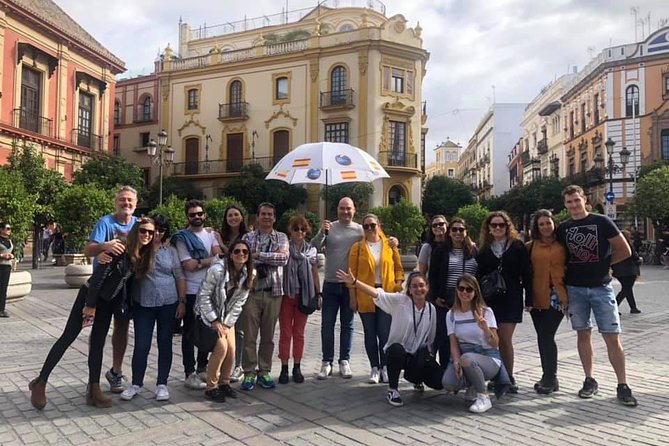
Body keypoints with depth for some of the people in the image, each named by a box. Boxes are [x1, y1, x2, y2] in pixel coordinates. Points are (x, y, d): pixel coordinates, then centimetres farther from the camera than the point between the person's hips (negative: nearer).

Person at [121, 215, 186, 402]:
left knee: (165, 343, 8)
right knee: (141, 345, 3)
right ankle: (136, 384, 21)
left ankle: (162, 384, 20)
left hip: (168, 304, 1)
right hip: (143, 304, -1)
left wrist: (182, 301, -1)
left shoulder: (171, 251, 4)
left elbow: (179, 277, 5)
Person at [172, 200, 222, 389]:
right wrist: (210, 260, -6)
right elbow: (189, 265, -14)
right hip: (191, 292, -5)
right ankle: (190, 374, 10)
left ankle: (202, 368, 27)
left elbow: (218, 255, -4)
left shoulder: (211, 234, 11)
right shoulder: (182, 238, -4)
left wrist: (199, 261, -14)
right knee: (190, 333, 4)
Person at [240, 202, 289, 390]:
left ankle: (264, 372, 21)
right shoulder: (248, 237, 7)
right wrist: (270, 259, -14)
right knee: (249, 335, 2)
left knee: (268, 336, 9)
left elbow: (283, 257, -11)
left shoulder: (281, 237, 7)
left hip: (273, 292, 1)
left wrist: (258, 255, -13)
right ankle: (249, 373, 13)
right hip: (251, 291, -1)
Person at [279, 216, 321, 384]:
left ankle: (297, 367, 19)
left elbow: (315, 274, 11)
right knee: (285, 333, 3)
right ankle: (284, 368, 12)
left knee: (299, 333, 9)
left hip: (303, 295, 2)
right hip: (286, 294, -2)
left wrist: (318, 294, 8)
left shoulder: (311, 250, 7)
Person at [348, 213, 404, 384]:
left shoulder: (390, 245, 5)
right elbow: (352, 273, 1)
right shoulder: (357, 247, 2)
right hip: (365, 296, 0)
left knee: (385, 333, 0)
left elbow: (398, 268, 10)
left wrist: (398, 284, -4)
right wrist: (352, 297, -2)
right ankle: (374, 368, 17)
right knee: (370, 333, 6)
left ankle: (385, 367, 14)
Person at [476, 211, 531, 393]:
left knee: (505, 339, -3)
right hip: (489, 299, 3)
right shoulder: (484, 249, 9)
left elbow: (526, 274, -1)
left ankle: (508, 377, 11)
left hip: (511, 299, -2)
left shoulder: (517, 246, 2)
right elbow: (479, 275, 8)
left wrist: (529, 299, -5)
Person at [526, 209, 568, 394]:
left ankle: (550, 379, 8)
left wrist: (567, 295, -3)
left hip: (556, 297, -3)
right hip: (537, 298, 3)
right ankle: (549, 377, 24)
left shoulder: (562, 245, 3)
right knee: (543, 338, 11)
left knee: (547, 337, -6)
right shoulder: (530, 246, 5)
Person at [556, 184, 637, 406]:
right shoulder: (563, 228, 6)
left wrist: (603, 263, 2)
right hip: (574, 288, 3)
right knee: (583, 334, 9)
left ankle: (622, 386, 6)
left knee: (612, 337, -3)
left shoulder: (601, 221, -3)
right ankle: (589, 381, 19)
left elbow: (625, 251, -2)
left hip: (601, 287, -3)